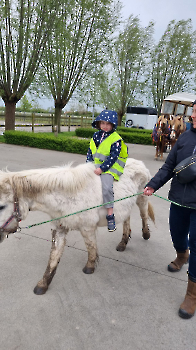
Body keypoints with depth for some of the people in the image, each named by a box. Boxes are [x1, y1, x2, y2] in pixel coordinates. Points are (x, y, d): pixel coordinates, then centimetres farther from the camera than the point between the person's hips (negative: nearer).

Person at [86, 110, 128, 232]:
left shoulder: (116, 139, -7)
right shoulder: (96, 136, 13)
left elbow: (113, 157, -14)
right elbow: (90, 151, 16)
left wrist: (102, 169, -21)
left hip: (110, 168, -7)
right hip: (95, 167, 7)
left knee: (106, 187, -28)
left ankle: (110, 214, -16)